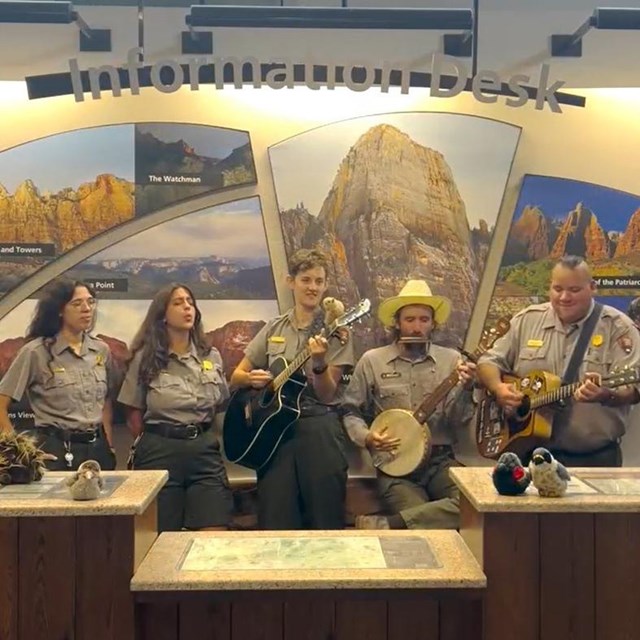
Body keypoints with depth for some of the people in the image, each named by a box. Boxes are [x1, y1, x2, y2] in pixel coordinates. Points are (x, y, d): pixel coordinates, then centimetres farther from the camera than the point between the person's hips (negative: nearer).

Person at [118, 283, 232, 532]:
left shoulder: (211, 356, 8)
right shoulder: (145, 357, 0)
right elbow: (133, 414, 4)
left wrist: (202, 438, 9)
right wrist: (152, 444, 8)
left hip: (204, 448, 3)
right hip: (159, 449, -2)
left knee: (215, 535, -2)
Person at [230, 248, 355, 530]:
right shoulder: (274, 328, 10)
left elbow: (327, 395, -5)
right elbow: (236, 376, 15)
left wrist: (319, 364, -24)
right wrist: (251, 378, -7)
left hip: (319, 429, -2)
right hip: (274, 426, 3)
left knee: (325, 521, 3)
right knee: (276, 522, 5)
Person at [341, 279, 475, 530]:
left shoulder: (451, 359, 6)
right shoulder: (372, 361, 5)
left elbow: (456, 420, 0)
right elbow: (351, 411, 10)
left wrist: (465, 388, -18)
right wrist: (367, 438, -8)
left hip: (440, 461, 3)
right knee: (427, 525, -28)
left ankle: (385, 526, -22)